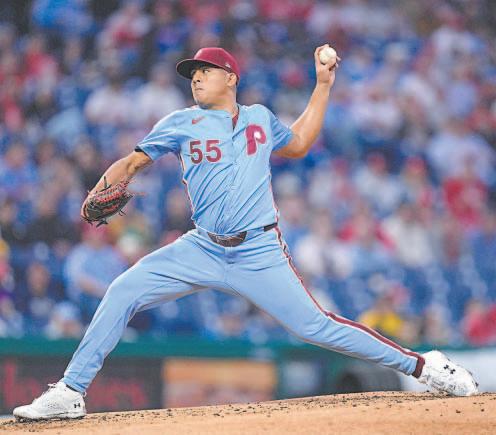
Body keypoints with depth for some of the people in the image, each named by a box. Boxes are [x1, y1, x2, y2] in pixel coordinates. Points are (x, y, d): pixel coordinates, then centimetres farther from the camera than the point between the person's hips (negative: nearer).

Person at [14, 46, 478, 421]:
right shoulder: (182, 124, 5)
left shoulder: (260, 118, 11)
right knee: (123, 291, -14)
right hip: (202, 250, 1)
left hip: (259, 254, -1)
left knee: (316, 326, -10)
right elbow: (131, 162, 1)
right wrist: (100, 193, -18)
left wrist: (323, 86, 23)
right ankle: (70, 392, -8)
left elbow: (298, 144, 28)